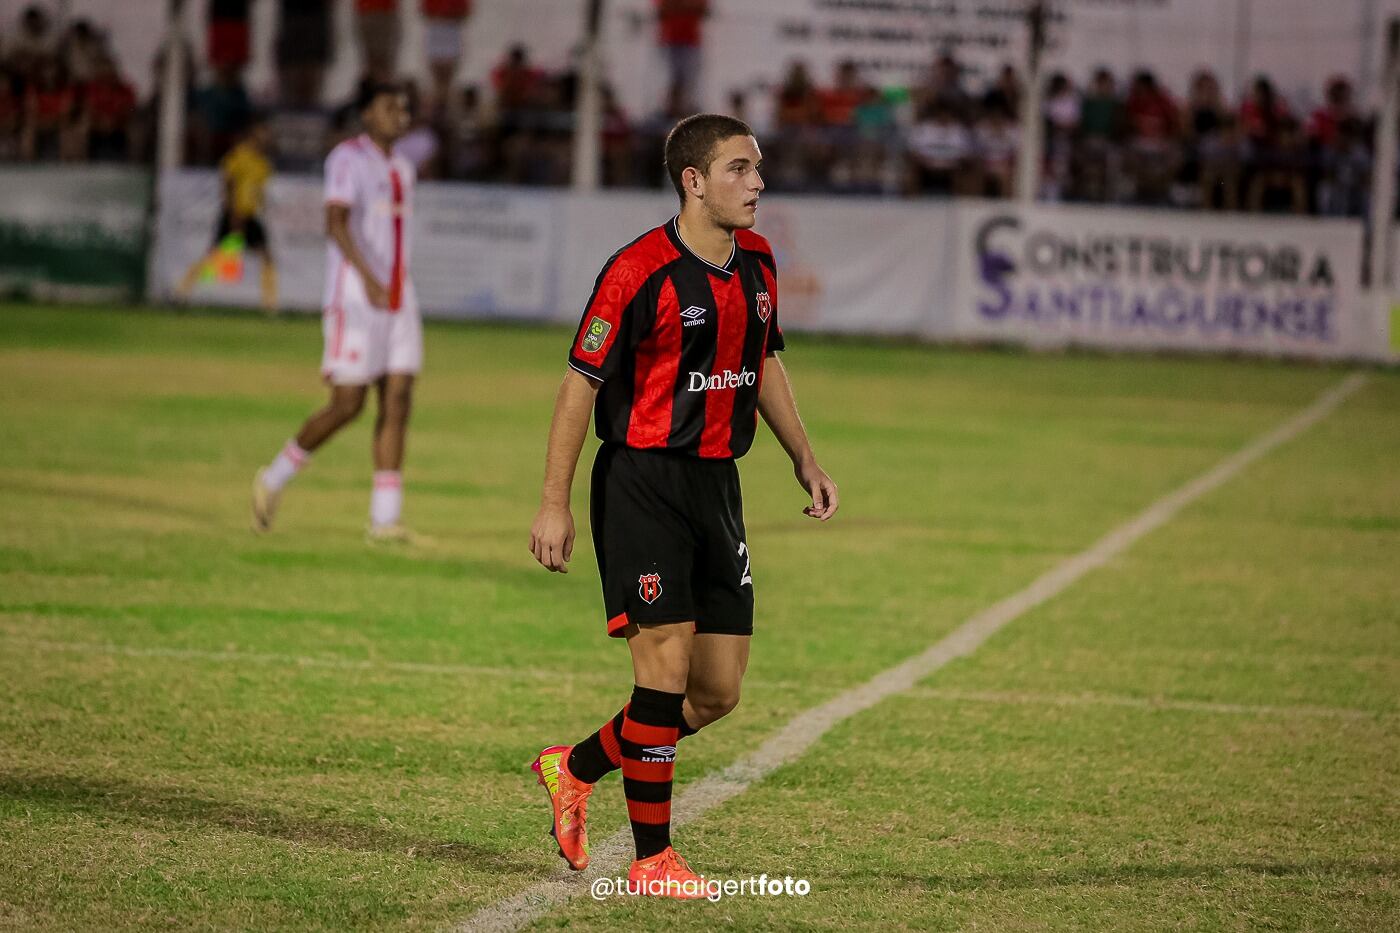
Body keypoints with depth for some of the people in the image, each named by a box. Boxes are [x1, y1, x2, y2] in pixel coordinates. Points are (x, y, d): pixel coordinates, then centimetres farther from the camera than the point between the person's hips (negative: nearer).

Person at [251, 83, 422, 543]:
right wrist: (368, 278, -35)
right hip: (354, 299, -7)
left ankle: (384, 518, -4)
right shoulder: (348, 158, -9)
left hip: (398, 302, 7)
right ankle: (274, 479, 15)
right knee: (347, 405, -7)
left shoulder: (401, 168, 17)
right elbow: (336, 222, -23)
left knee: (397, 402, -3)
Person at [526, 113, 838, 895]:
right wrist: (555, 503, -12)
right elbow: (582, 383, -10)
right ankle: (654, 860, 0)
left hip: (716, 483, 7)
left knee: (718, 692, 6)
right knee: (667, 667, -11)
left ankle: (577, 768, 26)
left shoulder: (757, 262, 8)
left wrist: (805, 459, 18)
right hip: (642, 484, -7)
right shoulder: (639, 272, -14)